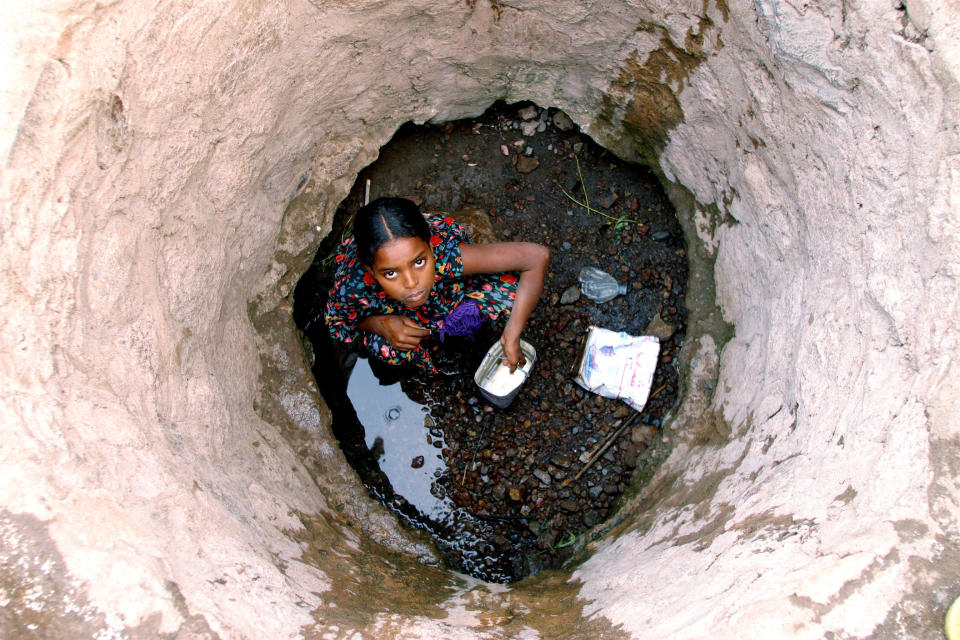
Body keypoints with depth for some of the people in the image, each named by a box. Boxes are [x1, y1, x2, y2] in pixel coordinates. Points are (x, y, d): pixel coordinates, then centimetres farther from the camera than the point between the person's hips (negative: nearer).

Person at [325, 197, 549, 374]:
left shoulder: (446, 254, -44)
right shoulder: (355, 286, -40)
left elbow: (538, 255, -38)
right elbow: (337, 320, -15)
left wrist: (512, 336, -33)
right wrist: (381, 324, -36)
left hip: (450, 288, 1)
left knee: (509, 292, -23)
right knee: (388, 350, -30)